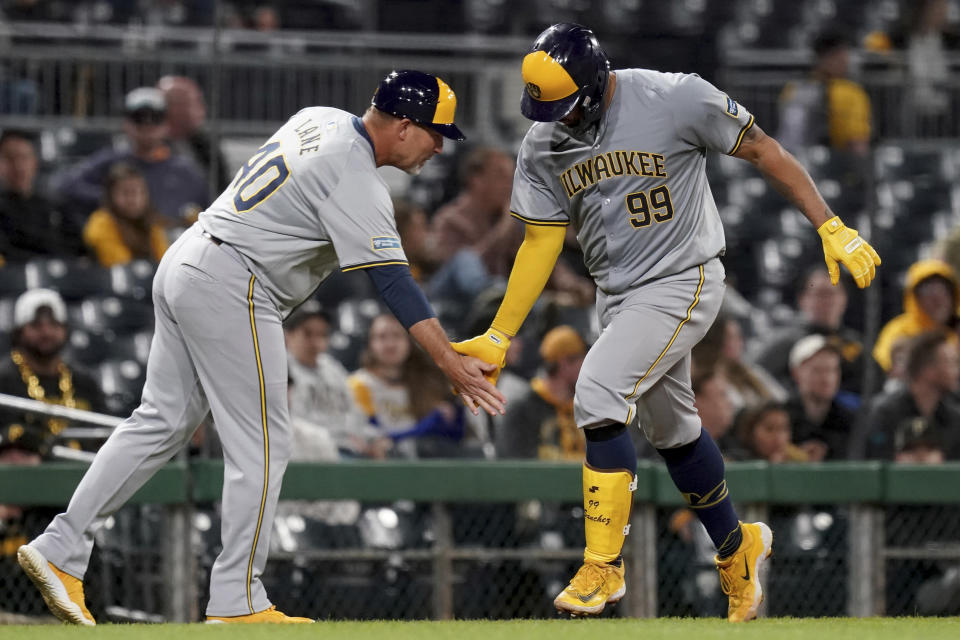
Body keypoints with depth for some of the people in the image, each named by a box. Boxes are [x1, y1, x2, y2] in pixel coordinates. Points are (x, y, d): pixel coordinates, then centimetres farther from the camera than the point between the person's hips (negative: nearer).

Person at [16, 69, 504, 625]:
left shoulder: (319, 119, 11)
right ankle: (238, 601, -2)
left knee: (162, 424, 12)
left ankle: (61, 549, 8)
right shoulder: (357, 182, -17)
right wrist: (452, 364, -24)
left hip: (184, 265, 10)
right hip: (232, 288, -10)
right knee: (262, 446, -4)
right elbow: (394, 283, -22)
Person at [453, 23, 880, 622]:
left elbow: (764, 151, -11)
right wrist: (498, 337, -3)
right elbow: (541, 242, 2)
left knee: (598, 395, -23)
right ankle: (736, 548, 40)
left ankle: (603, 568, -18)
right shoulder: (543, 146, -3)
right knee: (671, 428, 18)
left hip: (683, 284, -7)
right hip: (619, 296, 7)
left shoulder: (675, 100, -19)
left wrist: (832, 228, -14)